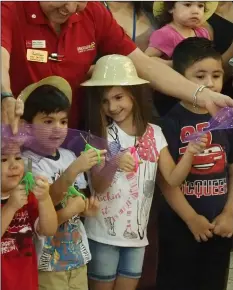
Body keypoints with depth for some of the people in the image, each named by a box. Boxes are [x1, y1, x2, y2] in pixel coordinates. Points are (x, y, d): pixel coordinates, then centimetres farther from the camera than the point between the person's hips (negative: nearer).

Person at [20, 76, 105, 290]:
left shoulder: (69, 156, 4)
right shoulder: (29, 162, -16)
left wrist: (86, 207, -6)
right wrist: (73, 171, -30)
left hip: (77, 250, 6)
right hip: (48, 257, -6)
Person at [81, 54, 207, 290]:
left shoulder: (153, 133, 0)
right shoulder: (100, 135, -9)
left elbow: (173, 179, -6)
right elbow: (97, 187, -15)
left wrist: (190, 153, -23)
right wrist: (113, 164, -34)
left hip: (137, 233, 3)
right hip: (104, 234, -3)